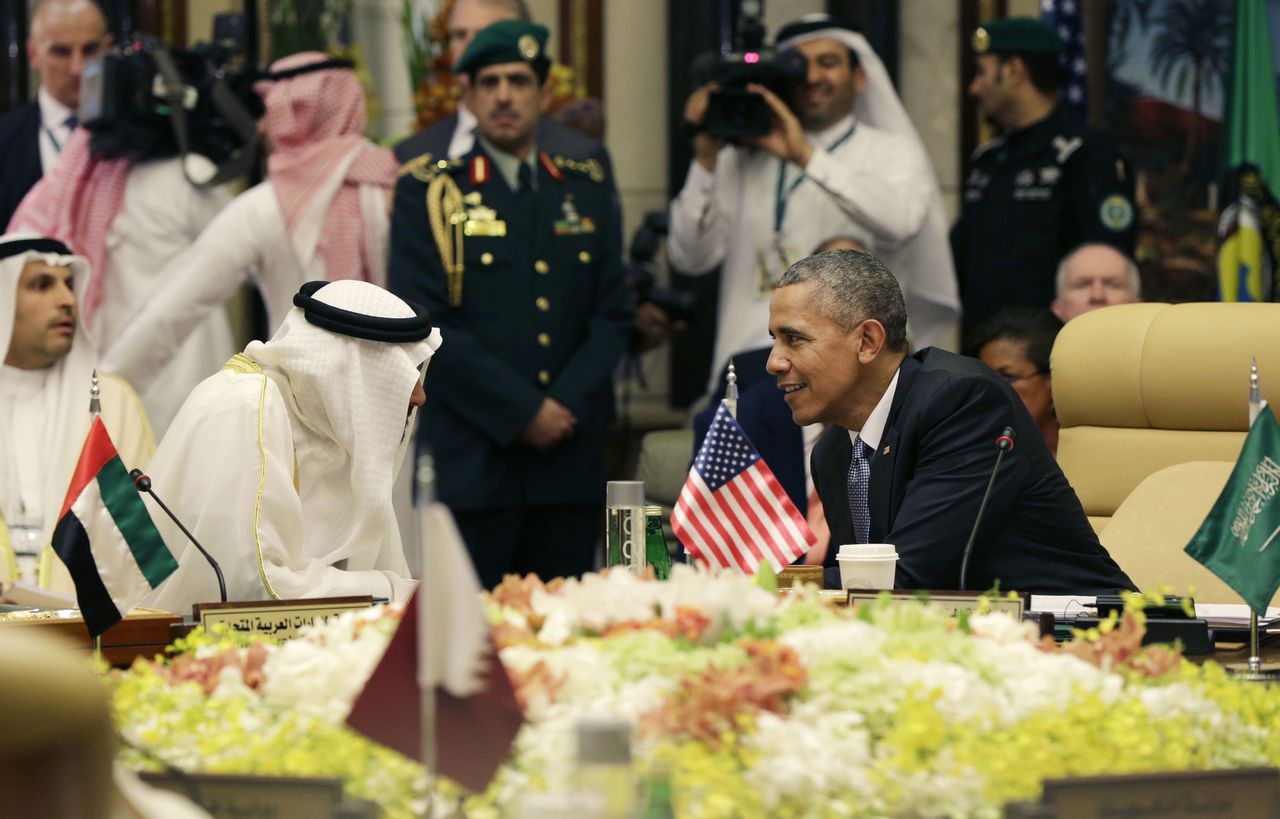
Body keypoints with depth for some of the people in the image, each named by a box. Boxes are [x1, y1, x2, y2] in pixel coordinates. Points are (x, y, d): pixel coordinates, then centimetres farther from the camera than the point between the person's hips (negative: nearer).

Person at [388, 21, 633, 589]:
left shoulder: (586, 192, 16)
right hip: (470, 457, -4)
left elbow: (613, 314, 12)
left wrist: (568, 403, -6)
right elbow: (420, 322, -6)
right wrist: (522, 411, -11)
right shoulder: (428, 194, 4)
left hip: (572, 459, 4)